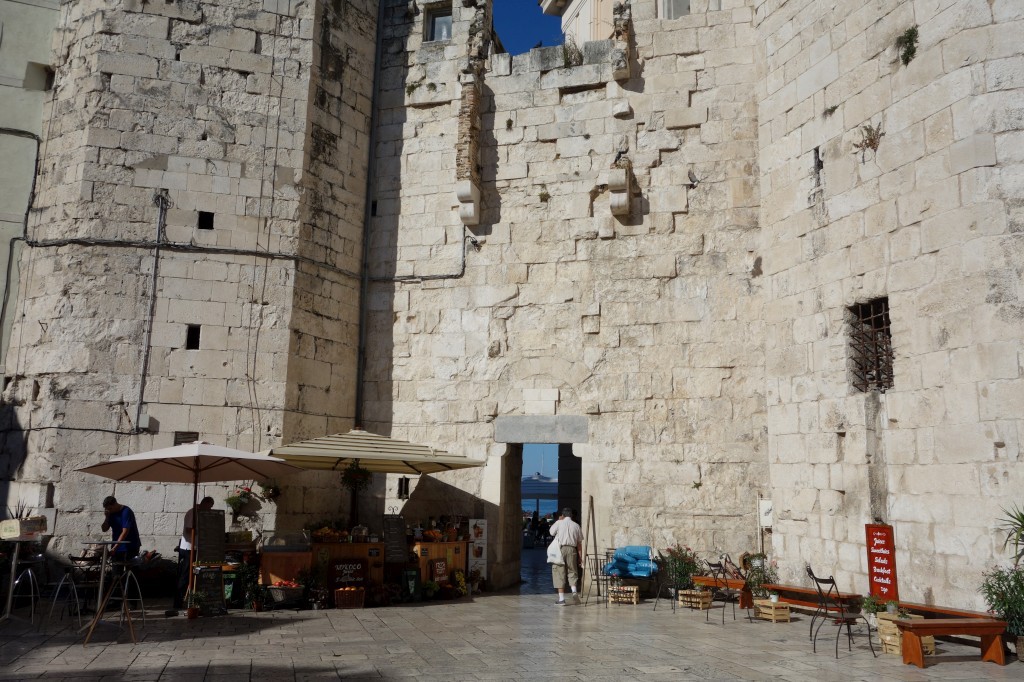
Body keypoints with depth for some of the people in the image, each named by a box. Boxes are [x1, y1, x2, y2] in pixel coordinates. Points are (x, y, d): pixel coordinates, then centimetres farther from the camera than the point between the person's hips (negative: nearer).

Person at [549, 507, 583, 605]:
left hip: (560, 549, -2)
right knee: (572, 572, 16)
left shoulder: (559, 523, 0)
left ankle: (561, 599, 1)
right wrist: (580, 556, 13)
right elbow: (579, 543, 8)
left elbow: (551, 532, 16)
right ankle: (574, 591, -7)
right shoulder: (576, 525, 7)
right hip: (572, 549, 2)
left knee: (559, 573, 3)